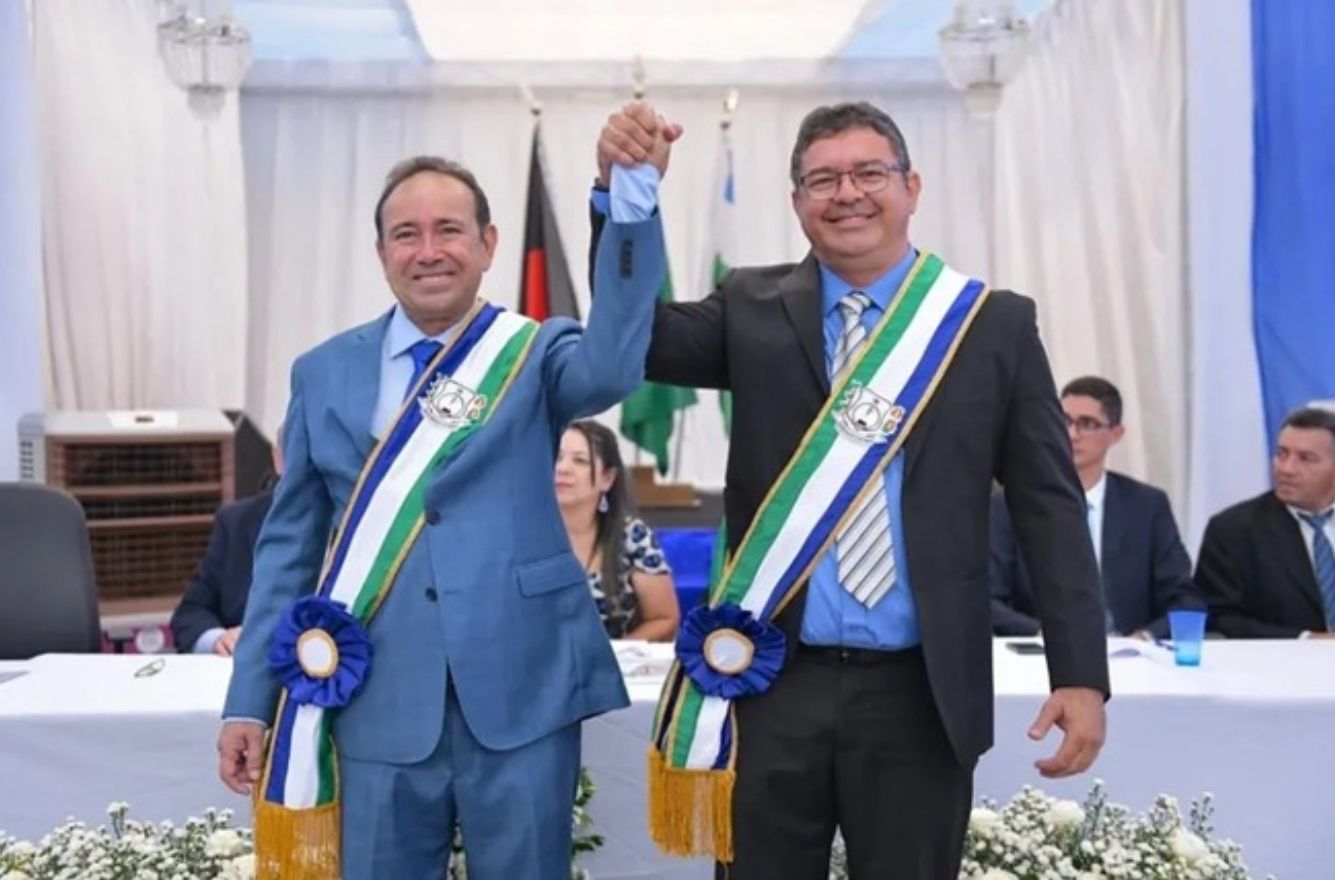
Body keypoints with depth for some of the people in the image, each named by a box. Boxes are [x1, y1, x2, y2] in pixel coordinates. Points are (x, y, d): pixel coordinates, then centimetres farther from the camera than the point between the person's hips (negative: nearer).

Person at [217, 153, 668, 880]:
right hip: (379, 705, 2)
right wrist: (250, 699, 7)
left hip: (520, 693, -1)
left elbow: (612, 365, -23)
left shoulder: (536, 354, 1)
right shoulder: (325, 373, 7)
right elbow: (289, 542, 10)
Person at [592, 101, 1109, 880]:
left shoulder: (995, 324, 2)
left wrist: (1081, 674, -5)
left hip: (920, 692, 0)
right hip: (771, 685, 1)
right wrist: (626, 192, -17)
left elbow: (1050, 506, 1)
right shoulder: (753, 312, 6)